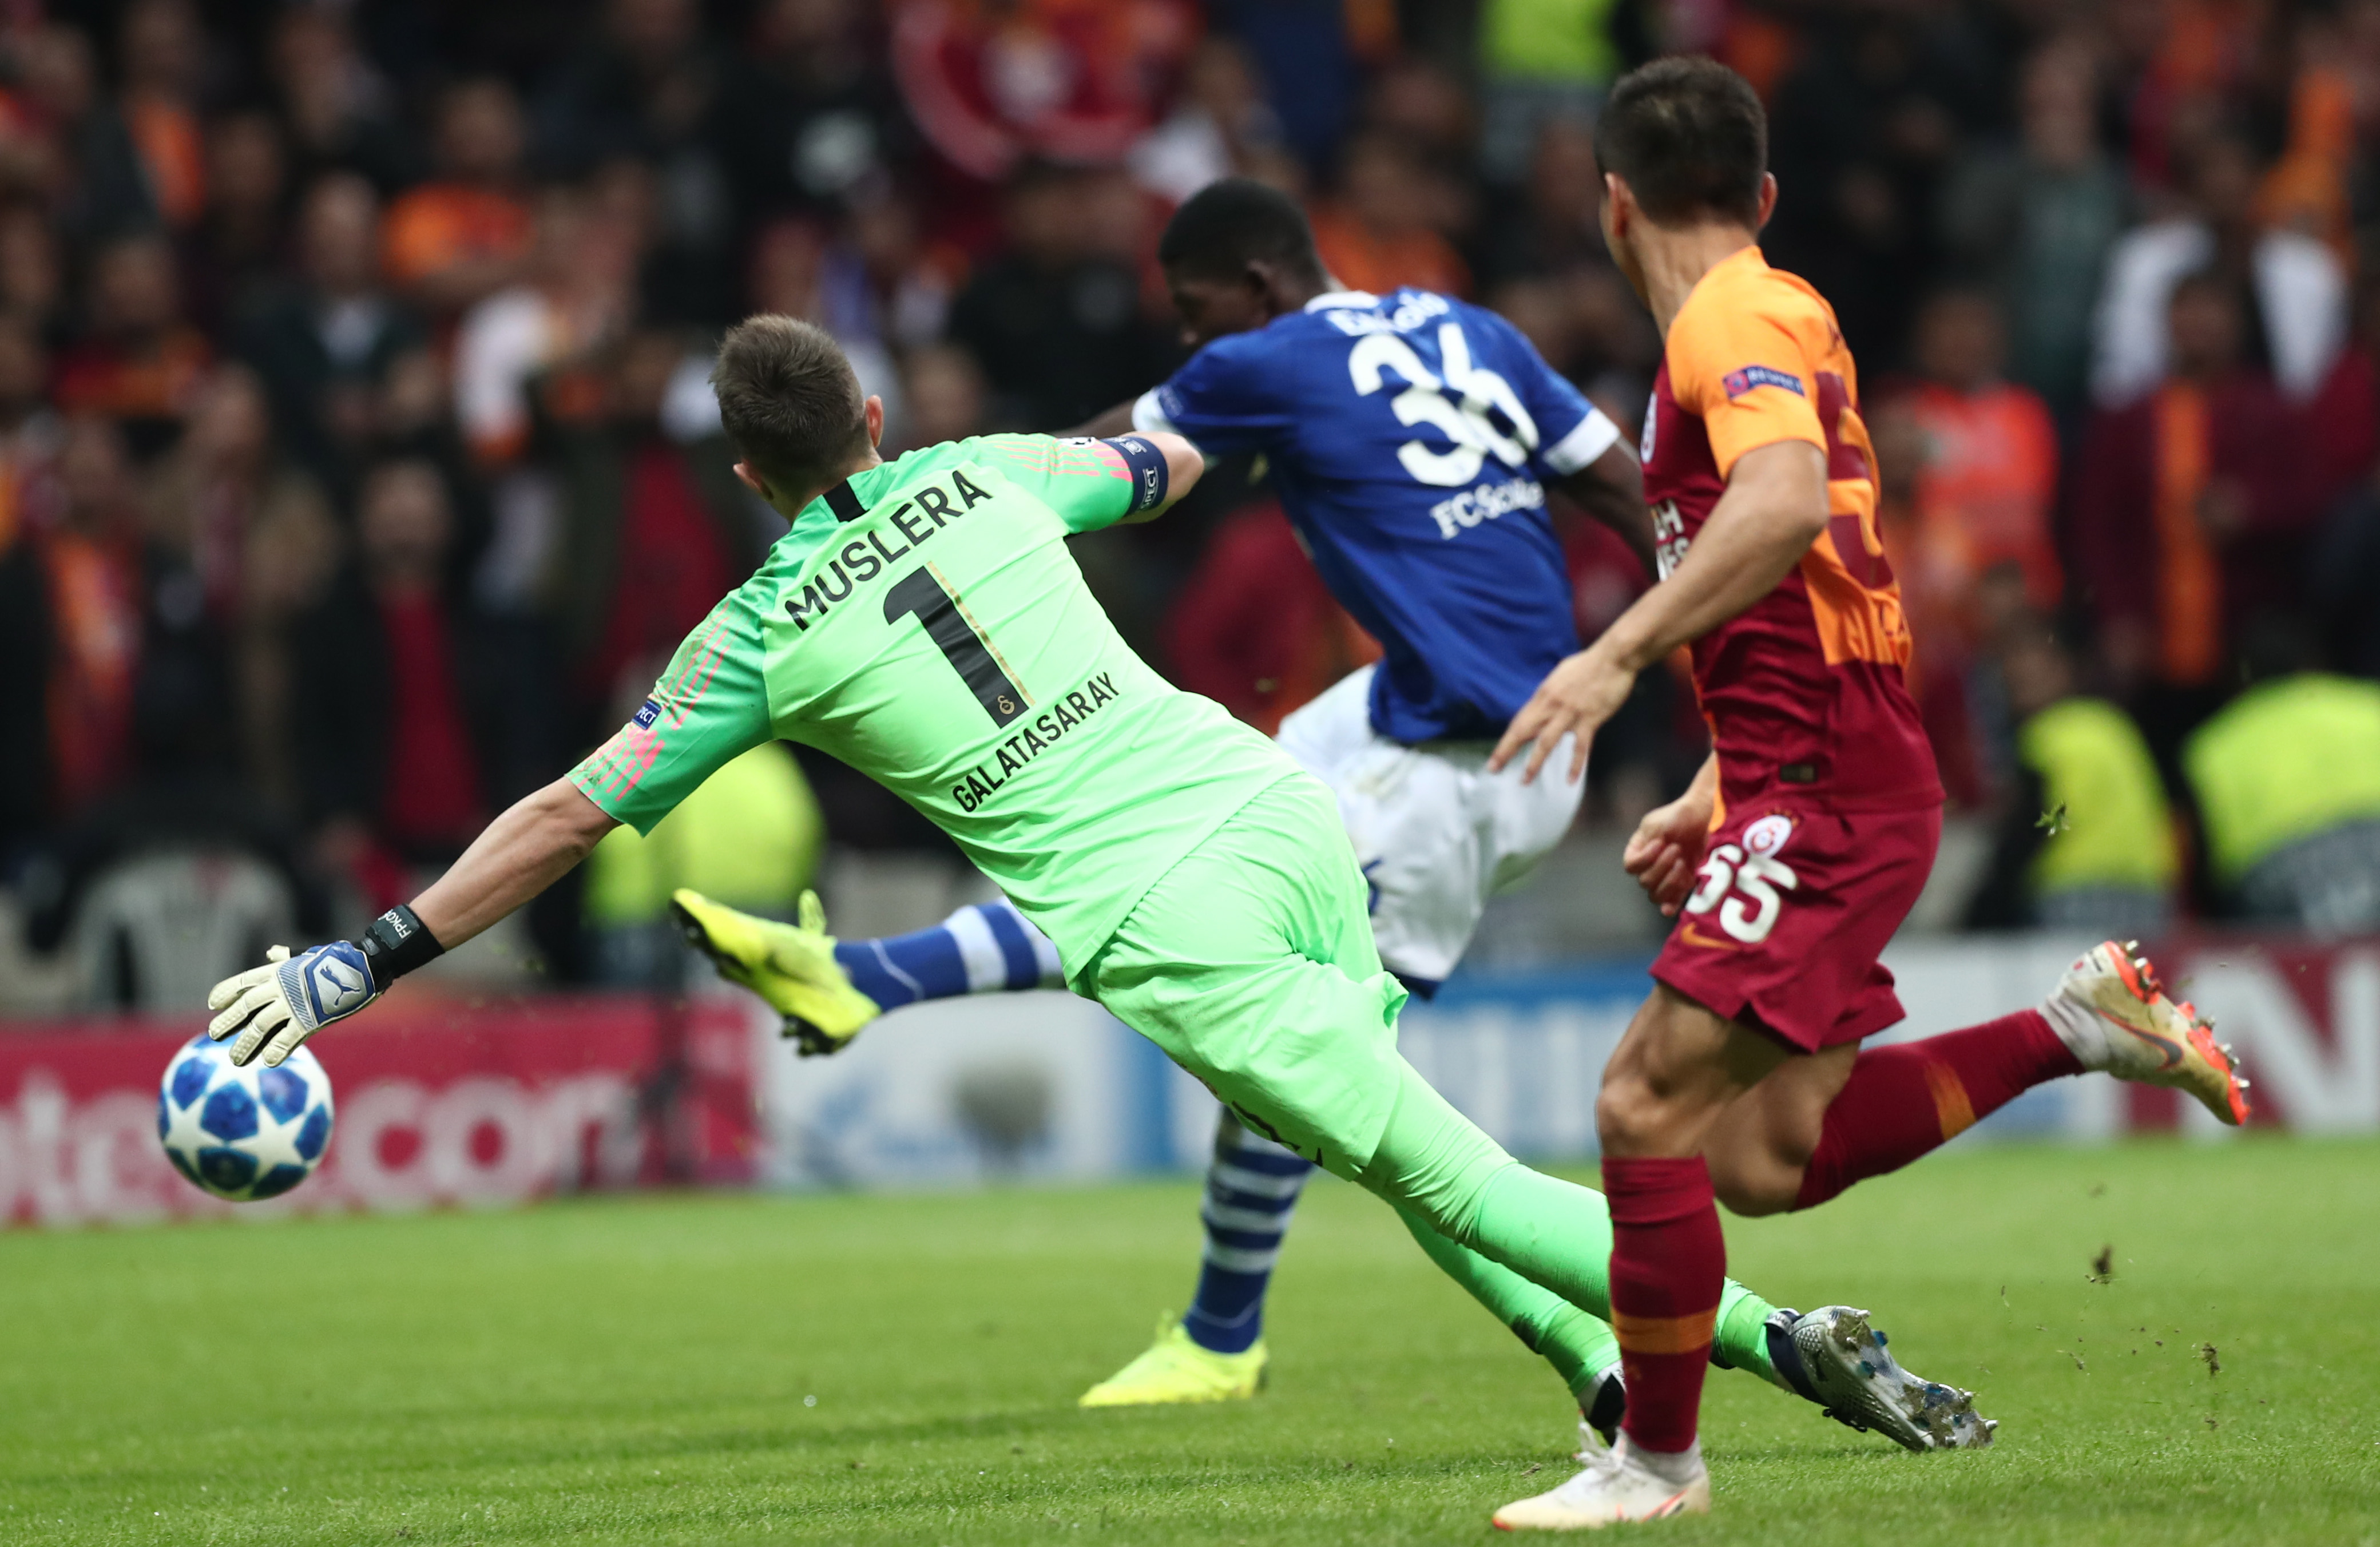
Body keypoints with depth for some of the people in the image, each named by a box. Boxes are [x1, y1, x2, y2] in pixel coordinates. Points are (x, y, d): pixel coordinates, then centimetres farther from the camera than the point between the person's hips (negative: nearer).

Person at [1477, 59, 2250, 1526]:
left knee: (1648, 1103, -10)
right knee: (1762, 1158, 6)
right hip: (1802, 789, 10)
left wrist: (1618, 655, -32)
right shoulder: (1773, 320, 22)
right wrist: (1711, 803, 25)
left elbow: (1787, 506, -30)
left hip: (1827, 796, -10)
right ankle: (2080, 1027, 13)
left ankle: (1657, 1462, -3)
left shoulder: (1737, 320, -9)